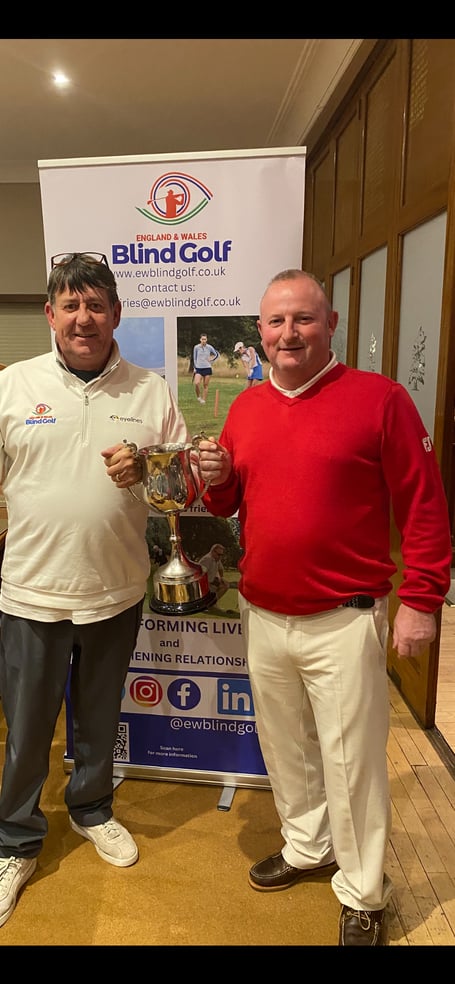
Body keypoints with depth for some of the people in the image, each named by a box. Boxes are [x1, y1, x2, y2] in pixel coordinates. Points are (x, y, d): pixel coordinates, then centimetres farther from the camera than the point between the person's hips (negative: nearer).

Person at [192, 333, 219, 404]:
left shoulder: (209, 347, 0)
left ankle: (204, 400, 10)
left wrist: (212, 361, 4)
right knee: (196, 383, -19)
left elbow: (217, 354, 13)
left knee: (205, 385, 2)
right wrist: (195, 368, 3)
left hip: (207, 368, 1)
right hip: (199, 368, -1)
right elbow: (194, 358, 7)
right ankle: (198, 396, 4)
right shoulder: (196, 347, -1)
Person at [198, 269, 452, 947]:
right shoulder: (245, 406, 7)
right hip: (262, 616, 5)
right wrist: (218, 480, -7)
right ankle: (308, 847, 45)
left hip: (343, 622, -5)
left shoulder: (379, 398, -9)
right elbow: (228, 504, 15)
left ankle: (363, 895, 33)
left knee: (351, 760, 8)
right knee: (285, 747, 20)